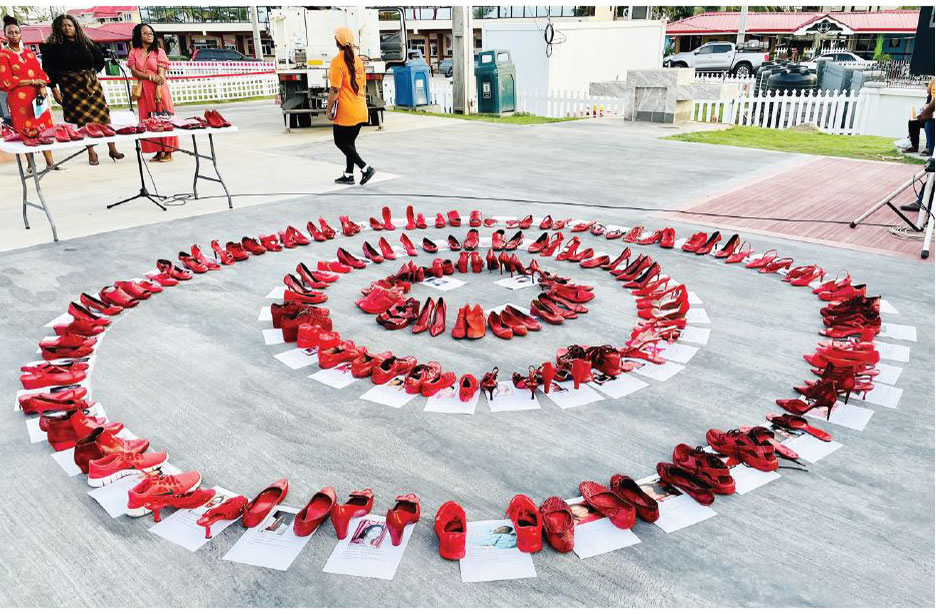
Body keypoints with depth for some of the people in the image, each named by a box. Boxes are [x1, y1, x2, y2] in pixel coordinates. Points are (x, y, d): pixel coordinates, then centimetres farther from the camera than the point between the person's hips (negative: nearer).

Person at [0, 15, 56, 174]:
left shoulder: (29, 53, 17)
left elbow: (40, 73, 14)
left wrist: (42, 86, -7)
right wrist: (32, 81, -9)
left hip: (37, 97, 4)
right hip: (18, 99, -4)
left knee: (44, 128, 1)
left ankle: (50, 163, 5)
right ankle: (30, 165, 5)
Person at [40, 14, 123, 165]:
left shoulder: (86, 43, 7)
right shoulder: (53, 46, -1)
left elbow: (100, 60, 18)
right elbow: (48, 68, -3)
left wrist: (91, 73, 14)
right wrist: (54, 88, -8)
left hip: (91, 84, 3)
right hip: (70, 88, -2)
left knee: (104, 116, -2)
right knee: (82, 120, -4)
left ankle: (112, 148, 5)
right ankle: (91, 153, 0)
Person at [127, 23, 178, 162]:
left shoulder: (159, 51, 4)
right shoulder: (134, 53, 10)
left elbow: (161, 74, -5)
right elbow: (134, 72, 0)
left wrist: (158, 90, -16)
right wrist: (151, 76, -13)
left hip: (158, 89, -2)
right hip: (143, 90, 2)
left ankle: (168, 152, -2)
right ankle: (158, 151, 3)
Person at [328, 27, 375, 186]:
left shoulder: (337, 61, -14)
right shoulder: (357, 60, 9)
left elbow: (335, 89, -18)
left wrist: (329, 109, -11)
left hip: (345, 112, -7)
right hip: (360, 111, 7)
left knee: (340, 142, 4)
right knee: (349, 142, 16)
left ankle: (365, 168, -7)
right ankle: (349, 175, 19)